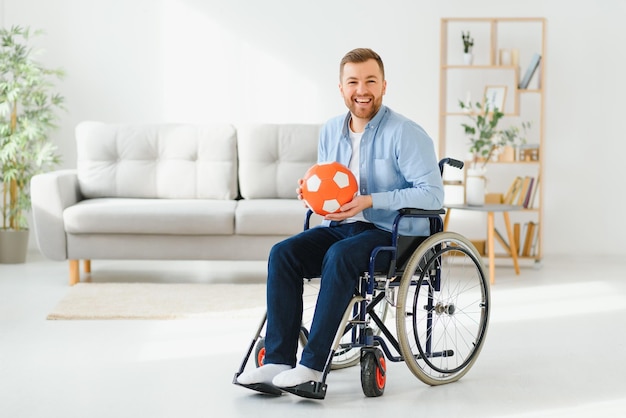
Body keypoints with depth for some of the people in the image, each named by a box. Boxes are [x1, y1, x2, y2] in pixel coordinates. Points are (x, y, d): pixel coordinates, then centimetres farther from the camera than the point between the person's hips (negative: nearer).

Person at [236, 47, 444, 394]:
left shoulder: (405, 134, -9)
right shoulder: (330, 131, 11)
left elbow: (433, 195, -17)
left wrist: (370, 201, -22)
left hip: (391, 233, -6)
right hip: (338, 227, 6)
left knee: (339, 256, -35)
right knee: (282, 253, -19)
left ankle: (312, 364, -30)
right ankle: (277, 361, -22)